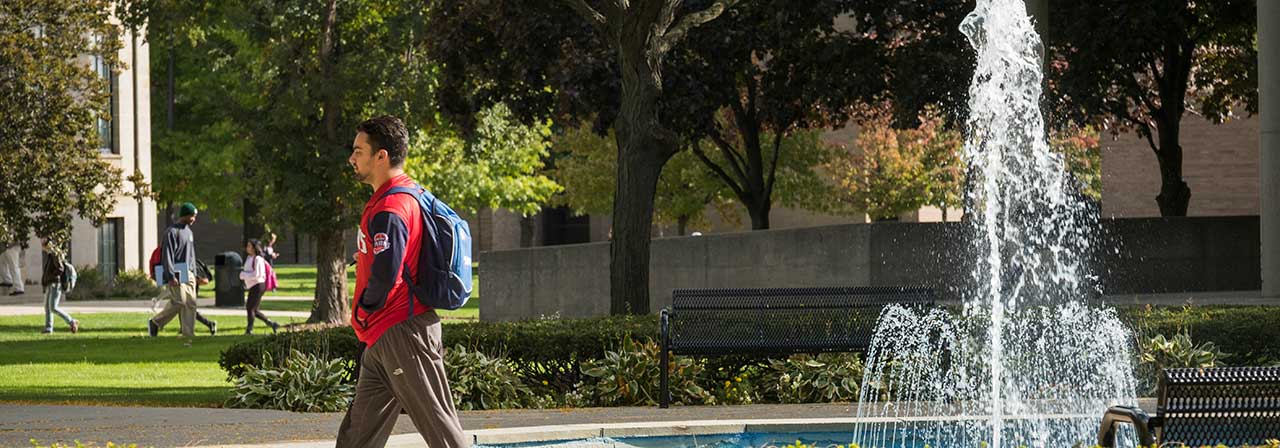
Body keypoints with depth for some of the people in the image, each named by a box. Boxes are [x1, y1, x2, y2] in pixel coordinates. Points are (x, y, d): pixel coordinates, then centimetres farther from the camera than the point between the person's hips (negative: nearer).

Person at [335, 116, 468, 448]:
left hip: (401, 334, -11)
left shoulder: (390, 209, -17)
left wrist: (363, 309, -9)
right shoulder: (409, 195, 15)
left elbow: (385, 274, -26)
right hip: (382, 340, 11)